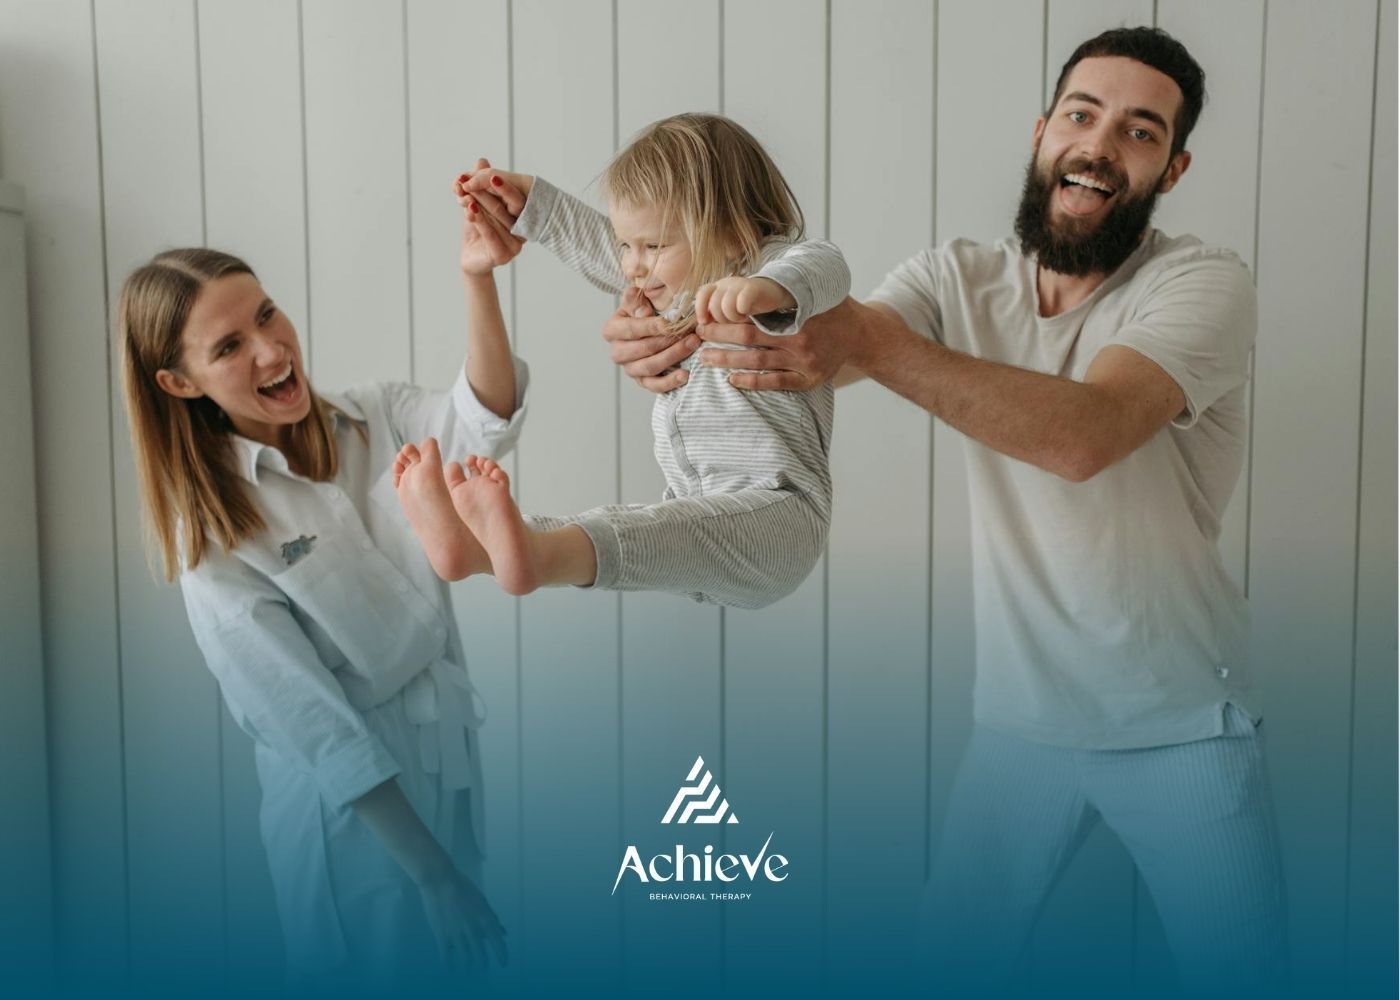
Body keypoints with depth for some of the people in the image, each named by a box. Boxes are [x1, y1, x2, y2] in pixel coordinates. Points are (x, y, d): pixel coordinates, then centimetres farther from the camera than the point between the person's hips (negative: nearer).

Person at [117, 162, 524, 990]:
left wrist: (478, 281, -41)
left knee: (473, 960, 19)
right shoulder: (213, 526, -13)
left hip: (453, 755, 4)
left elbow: (482, 426, -25)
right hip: (349, 804, -4)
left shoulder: (378, 418, -3)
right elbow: (305, 716, -16)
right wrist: (424, 868, -18)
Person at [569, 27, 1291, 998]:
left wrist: (873, 347, -44)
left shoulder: (1205, 283, -14)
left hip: (1184, 729, -2)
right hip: (1019, 714, 3)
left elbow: (1086, 433, -33)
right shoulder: (959, 276, -3)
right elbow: (825, 347, -19)